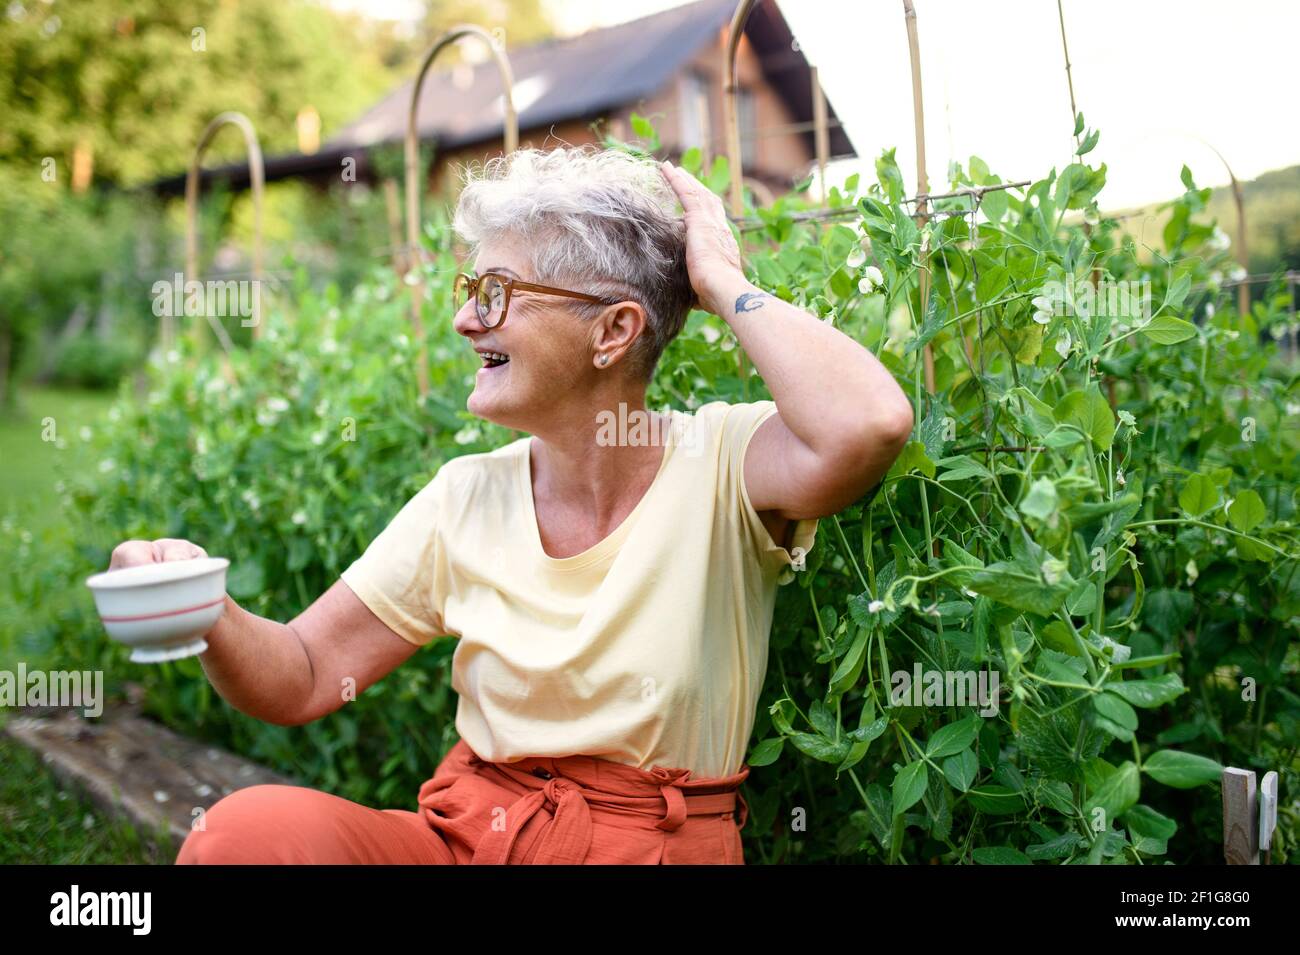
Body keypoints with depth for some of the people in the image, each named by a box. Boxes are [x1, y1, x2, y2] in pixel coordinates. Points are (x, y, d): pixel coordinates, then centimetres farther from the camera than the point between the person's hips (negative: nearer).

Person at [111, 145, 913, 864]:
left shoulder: (722, 463, -11)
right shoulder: (468, 499, 1)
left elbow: (869, 425, -35)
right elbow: (303, 679, 3)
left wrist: (725, 284, -19)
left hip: (656, 842, -2)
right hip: (463, 836, 3)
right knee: (245, 827, -24)